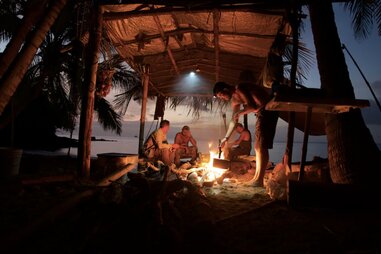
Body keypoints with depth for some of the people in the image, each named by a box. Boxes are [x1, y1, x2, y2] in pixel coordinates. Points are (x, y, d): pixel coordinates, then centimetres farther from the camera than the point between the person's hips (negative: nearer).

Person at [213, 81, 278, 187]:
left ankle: (259, 180, -8)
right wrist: (226, 137, 23)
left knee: (261, 147, -11)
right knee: (257, 147, 9)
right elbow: (234, 120, 21)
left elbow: (253, 106, -25)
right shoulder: (234, 100, 14)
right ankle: (257, 177, 14)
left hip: (268, 110, -10)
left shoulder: (239, 89, -15)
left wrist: (240, 112, -10)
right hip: (262, 113, 10)